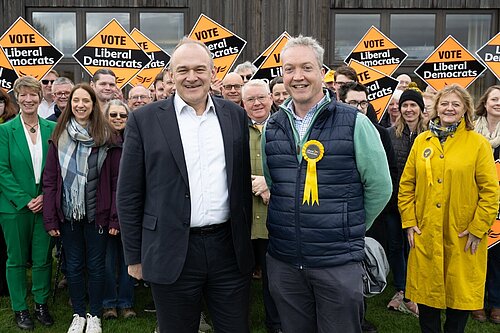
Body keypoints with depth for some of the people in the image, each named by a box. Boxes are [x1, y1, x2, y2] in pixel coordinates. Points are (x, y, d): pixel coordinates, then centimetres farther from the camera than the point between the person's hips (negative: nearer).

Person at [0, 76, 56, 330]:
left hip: (45, 204, 2)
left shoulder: (52, 128, 3)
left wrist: (46, 196, -8)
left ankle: (41, 305, 25)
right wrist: (25, 200, -13)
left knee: (43, 259, 9)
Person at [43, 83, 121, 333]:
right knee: (73, 265, 13)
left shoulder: (106, 137, -5)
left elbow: (116, 179, -6)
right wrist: (50, 218, -5)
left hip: (97, 213, -2)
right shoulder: (59, 137, 1)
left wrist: (115, 216, -11)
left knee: (95, 265, 10)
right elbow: (50, 179, 0)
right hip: (68, 213, 2)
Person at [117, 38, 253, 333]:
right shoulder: (144, 120, -3)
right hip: (173, 255, -2)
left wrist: (245, 242, 12)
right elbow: (129, 194, -1)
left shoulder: (235, 115, 5)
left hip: (230, 251, 3)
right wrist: (135, 257, 0)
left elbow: (243, 182, 11)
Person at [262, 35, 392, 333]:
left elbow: (379, 187, -2)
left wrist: (350, 229, 5)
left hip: (339, 263, -3)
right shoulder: (272, 127, 4)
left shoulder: (354, 123, -8)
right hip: (283, 261, 4)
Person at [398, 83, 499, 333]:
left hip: (463, 237, -2)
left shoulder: (478, 143, -2)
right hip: (425, 234, 2)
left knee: (461, 293, 10)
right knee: (426, 293, 11)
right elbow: (406, 185, 7)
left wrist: (478, 228, -8)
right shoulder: (421, 141, 6)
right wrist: (409, 221, 1)